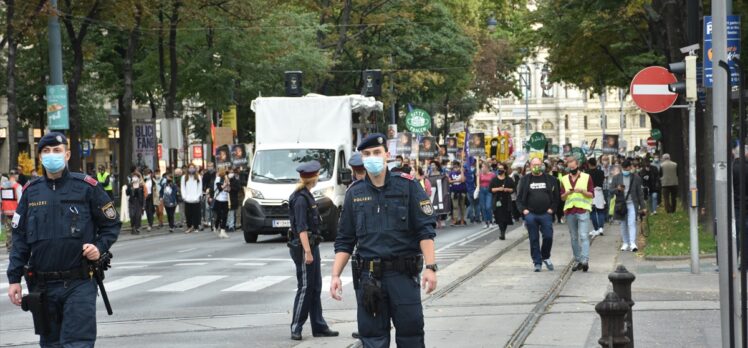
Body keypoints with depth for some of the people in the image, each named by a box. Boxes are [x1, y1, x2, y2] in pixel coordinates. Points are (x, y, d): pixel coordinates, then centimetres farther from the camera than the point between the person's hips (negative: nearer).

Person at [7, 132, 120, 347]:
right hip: (42, 286, 4)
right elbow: (20, 238, 10)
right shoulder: (31, 191, 8)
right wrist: (14, 278, 5)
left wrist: (100, 247, -12)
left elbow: (112, 224, 6)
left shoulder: (86, 187, -1)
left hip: (79, 283, -4)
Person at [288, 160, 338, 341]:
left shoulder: (306, 196, 14)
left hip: (311, 245, 10)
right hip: (303, 246, -10)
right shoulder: (300, 198, -16)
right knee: (305, 288, -5)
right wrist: (307, 251, -24)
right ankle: (296, 329, 0)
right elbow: (301, 228, -21)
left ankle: (319, 327, 17)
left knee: (315, 288, 12)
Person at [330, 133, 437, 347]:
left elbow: (425, 230, -4)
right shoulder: (354, 194, 10)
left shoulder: (407, 186, 1)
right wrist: (336, 275, 2)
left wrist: (430, 267, -14)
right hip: (368, 277, 2)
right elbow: (344, 241, 13)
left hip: (403, 274, -2)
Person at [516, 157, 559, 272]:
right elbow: (519, 197, 7)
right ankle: (537, 262, 10)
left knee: (548, 237, -6)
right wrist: (523, 210, -6)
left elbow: (556, 196, 9)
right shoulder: (525, 180, 6)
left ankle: (546, 257, 19)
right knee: (534, 240, 2)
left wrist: (552, 208, -3)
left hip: (546, 214, 0)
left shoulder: (550, 179, 7)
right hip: (530, 214, 0)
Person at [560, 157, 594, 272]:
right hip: (569, 211, 4)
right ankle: (578, 261, 12)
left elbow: (592, 194, 3)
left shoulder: (586, 177, 5)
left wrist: (582, 191, -15)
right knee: (574, 238, 6)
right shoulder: (564, 179, 13)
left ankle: (585, 261, -19)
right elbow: (562, 197, 14)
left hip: (583, 210, -4)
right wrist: (567, 193, -8)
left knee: (584, 236, -13)